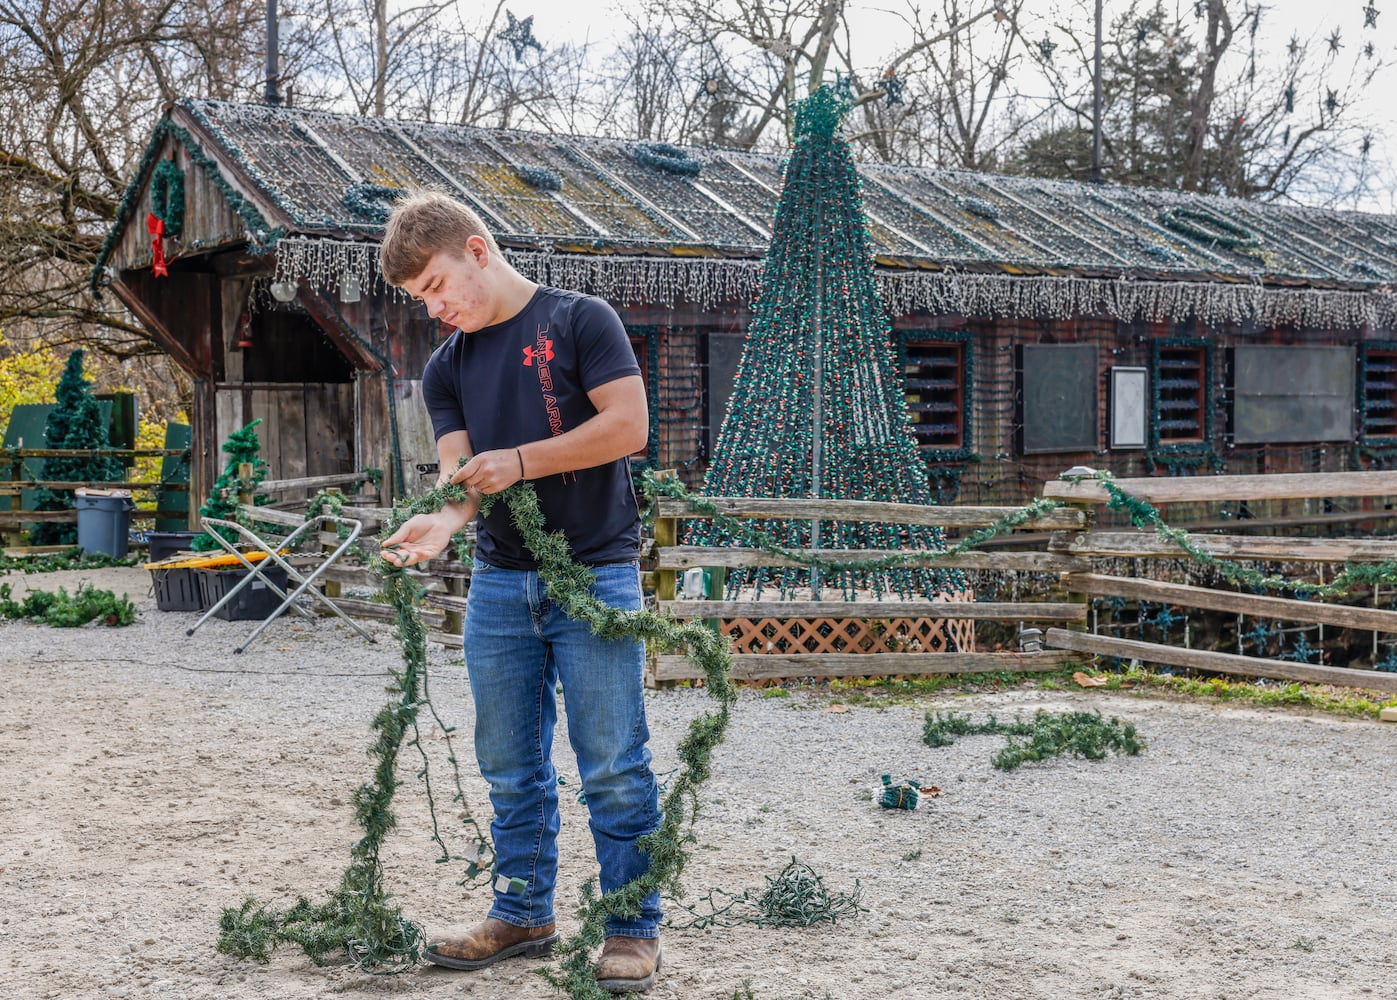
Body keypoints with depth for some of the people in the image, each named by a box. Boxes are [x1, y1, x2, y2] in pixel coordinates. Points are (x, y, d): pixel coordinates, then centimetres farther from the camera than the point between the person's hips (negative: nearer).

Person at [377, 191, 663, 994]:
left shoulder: (580, 321, -4)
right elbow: (460, 471, 0)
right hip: (499, 583, 6)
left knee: (614, 767, -3)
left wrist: (520, 461, -15)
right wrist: (442, 523, -22)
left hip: (596, 573, -6)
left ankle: (635, 929, 7)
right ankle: (525, 913, 25)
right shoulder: (447, 368, 12)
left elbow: (628, 425, -13)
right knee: (512, 769, 12)